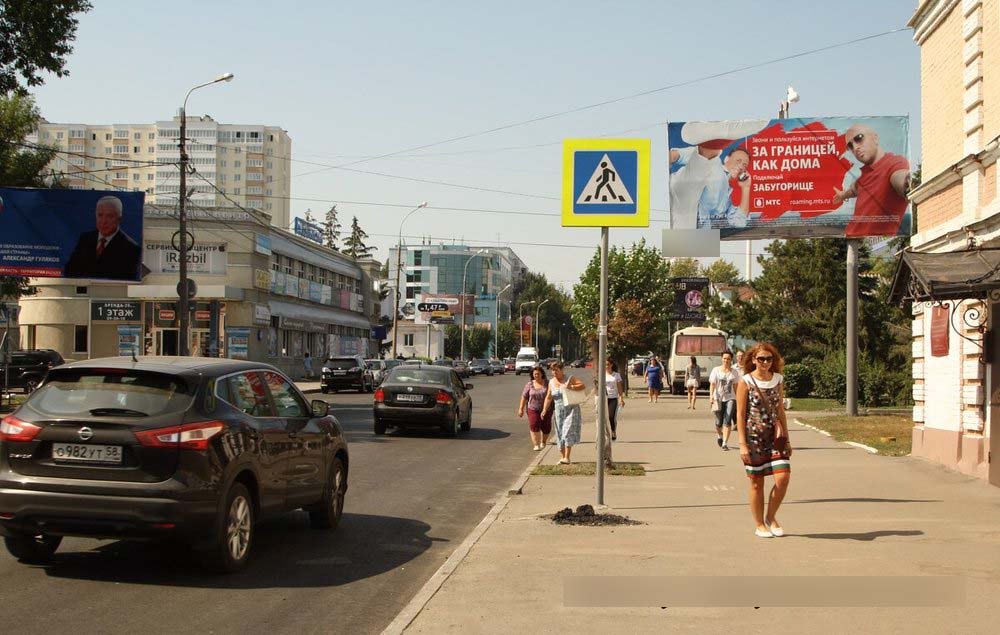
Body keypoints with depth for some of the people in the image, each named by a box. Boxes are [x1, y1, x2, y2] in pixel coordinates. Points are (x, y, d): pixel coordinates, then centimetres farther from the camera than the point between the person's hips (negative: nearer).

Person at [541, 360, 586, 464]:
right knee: (560, 434, 6)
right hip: (559, 411, 5)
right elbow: (548, 397, 9)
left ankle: (567, 458, -18)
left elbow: (583, 385, -12)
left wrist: (571, 387, -26)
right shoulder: (551, 382, 7)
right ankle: (563, 457, 16)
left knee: (568, 432, -15)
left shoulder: (569, 379, -6)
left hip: (571, 410, -5)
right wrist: (544, 409, -4)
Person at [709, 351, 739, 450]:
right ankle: (720, 435, 38)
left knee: (727, 421, -14)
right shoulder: (716, 370, 1)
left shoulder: (734, 372, 7)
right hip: (718, 398, -1)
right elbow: (712, 384, -3)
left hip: (730, 398, 1)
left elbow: (735, 386, 15)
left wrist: (738, 399, 15)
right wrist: (711, 396, -15)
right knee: (719, 422, 4)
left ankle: (725, 443, -13)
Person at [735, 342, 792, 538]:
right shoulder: (745, 382, -5)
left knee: (783, 478, -8)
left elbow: (780, 411, 14)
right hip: (754, 437, -3)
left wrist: (786, 439, 13)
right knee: (756, 482, 4)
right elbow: (740, 414, -6)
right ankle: (760, 525, 18)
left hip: (775, 436, 4)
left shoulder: (778, 380, 8)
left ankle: (771, 517, 14)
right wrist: (743, 444, -11)